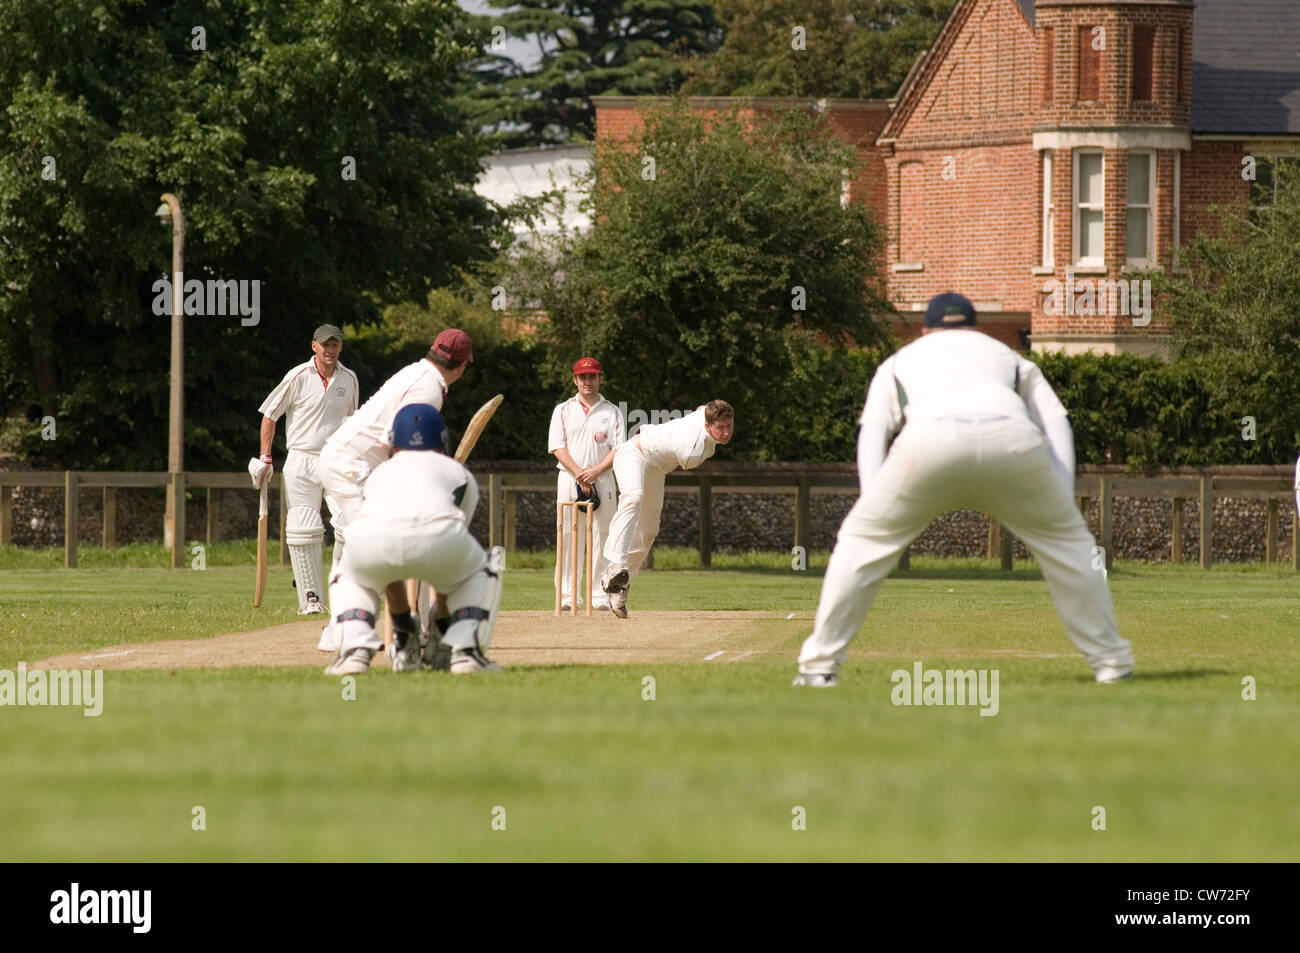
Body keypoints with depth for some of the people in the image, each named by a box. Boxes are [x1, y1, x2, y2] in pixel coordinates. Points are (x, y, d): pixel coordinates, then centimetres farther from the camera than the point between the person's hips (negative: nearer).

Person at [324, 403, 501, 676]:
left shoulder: (380, 472, 41)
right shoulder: (457, 471, 37)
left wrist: (402, 630, 56)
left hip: (369, 540, 1)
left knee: (350, 578, 36)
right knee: (479, 574, 32)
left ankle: (355, 648, 10)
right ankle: (465, 651, 12)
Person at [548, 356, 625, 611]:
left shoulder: (611, 412, 11)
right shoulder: (562, 411, 11)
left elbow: (618, 450, 2)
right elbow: (557, 447, 1)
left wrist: (595, 471, -13)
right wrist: (578, 474, -13)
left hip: (602, 479, 0)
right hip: (569, 478, 0)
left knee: (601, 537, -3)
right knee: (569, 536, -5)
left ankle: (601, 595, -1)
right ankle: (568, 595, -4)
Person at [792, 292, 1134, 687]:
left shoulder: (900, 361, 37)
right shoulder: (1010, 358, 39)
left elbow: (873, 429, 19)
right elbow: (1056, 423, 23)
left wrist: (872, 502, 9)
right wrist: (1063, 504, 15)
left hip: (931, 438, -1)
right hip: (1013, 439, 1)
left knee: (861, 539, 18)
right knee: (1067, 539, 23)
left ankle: (819, 665, 12)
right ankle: (1111, 662, 22)